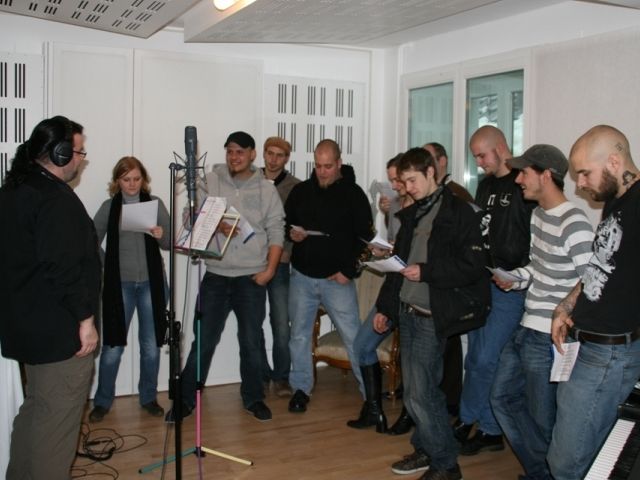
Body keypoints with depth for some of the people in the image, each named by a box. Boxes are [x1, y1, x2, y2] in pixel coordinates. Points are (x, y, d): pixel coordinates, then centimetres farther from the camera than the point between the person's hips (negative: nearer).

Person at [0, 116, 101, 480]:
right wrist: (85, 319, -18)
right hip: (59, 329, -10)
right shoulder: (56, 198, -19)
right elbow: (64, 267, -26)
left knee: (36, 410, 22)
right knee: (57, 420, 0)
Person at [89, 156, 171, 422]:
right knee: (112, 346, 2)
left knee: (151, 345, 8)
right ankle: (102, 401, 19)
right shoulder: (109, 207, 3)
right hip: (119, 283, 0)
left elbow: (170, 243, 0)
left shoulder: (155, 203, 2)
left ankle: (149, 397, 25)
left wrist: (161, 235, -21)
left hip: (151, 282, 1)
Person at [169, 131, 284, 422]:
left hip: (252, 277, 0)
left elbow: (276, 231, 1)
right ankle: (186, 399, 18)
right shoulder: (210, 181, 3)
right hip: (216, 275, 0)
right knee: (203, 340, 5)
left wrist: (270, 269, -8)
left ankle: (253, 398, 25)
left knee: (251, 341, 9)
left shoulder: (266, 189, 3)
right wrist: (217, 226, -22)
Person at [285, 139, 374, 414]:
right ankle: (301, 388, 26)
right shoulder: (301, 190, 6)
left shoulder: (353, 194, -4)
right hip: (302, 276, 4)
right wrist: (291, 233, -7)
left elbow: (364, 236, -5)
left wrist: (349, 270, -12)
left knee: (354, 337, -4)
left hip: (337, 278, -4)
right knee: (299, 334, 11)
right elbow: (284, 222, 16)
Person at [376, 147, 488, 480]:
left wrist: (425, 272, -18)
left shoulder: (458, 212, -8)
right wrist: (385, 307, 18)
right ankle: (429, 450, 27)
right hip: (407, 311, 7)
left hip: (431, 316, -7)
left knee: (420, 393, -7)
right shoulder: (411, 215, 14)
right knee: (416, 391, 12)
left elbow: (472, 266, -13)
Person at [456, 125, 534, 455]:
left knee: (484, 359, -6)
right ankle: (490, 431, 24)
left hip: (510, 287, -8)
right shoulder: (486, 185, 15)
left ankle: (466, 421, 13)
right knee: (476, 360, 11)